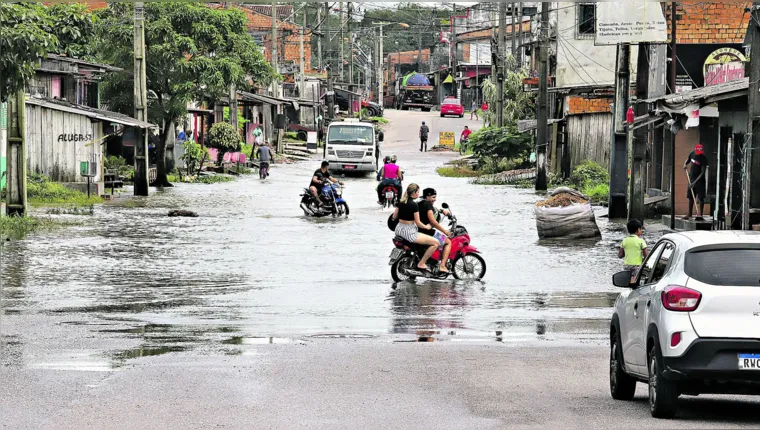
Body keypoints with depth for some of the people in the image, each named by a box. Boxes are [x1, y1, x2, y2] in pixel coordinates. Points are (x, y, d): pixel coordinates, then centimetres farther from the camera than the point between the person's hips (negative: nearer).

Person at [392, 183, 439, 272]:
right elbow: (418, 223, -14)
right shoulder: (414, 205, -15)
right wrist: (427, 227, 4)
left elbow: (394, 217, 13)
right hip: (409, 233, -9)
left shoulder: (400, 202, 7)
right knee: (435, 243, -9)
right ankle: (421, 264, -3)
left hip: (399, 230, 9)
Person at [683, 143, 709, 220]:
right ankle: (689, 215, 17)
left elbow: (702, 173, -20)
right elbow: (688, 159, 22)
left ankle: (700, 214, -2)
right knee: (690, 197, 10)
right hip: (691, 178, 6)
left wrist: (695, 182, -25)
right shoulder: (692, 154, -1)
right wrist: (685, 164, -3)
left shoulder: (704, 159, -18)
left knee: (700, 198, -5)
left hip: (700, 179, -6)